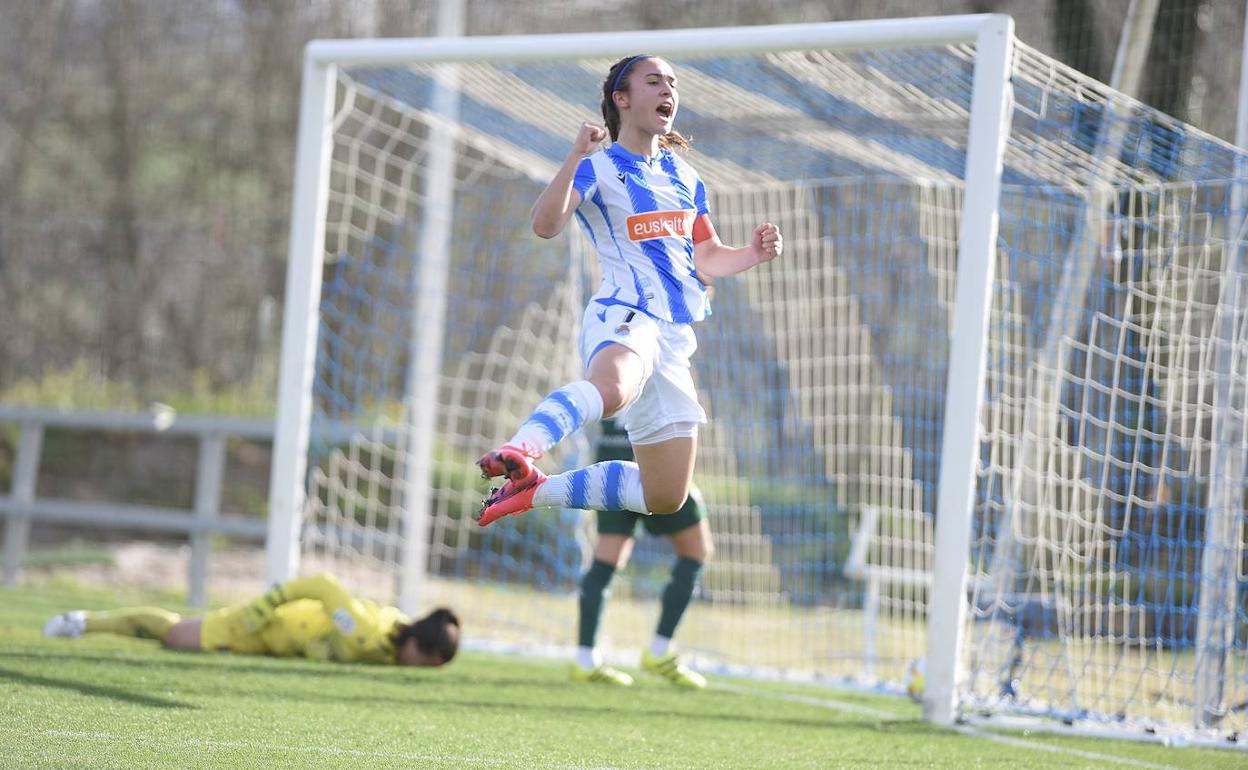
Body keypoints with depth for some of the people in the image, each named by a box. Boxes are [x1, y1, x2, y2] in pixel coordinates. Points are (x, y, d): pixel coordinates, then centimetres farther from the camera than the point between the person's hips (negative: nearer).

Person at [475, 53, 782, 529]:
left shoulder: (683, 175, 20)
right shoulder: (598, 168, -1)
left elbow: (707, 258, 27)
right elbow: (546, 225, -18)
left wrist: (754, 254, 7)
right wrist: (577, 156, -29)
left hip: (674, 336, 7)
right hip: (623, 316, -7)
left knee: (666, 499, 7)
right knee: (611, 387, -47)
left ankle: (536, 491, 17)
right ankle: (519, 452, -61)